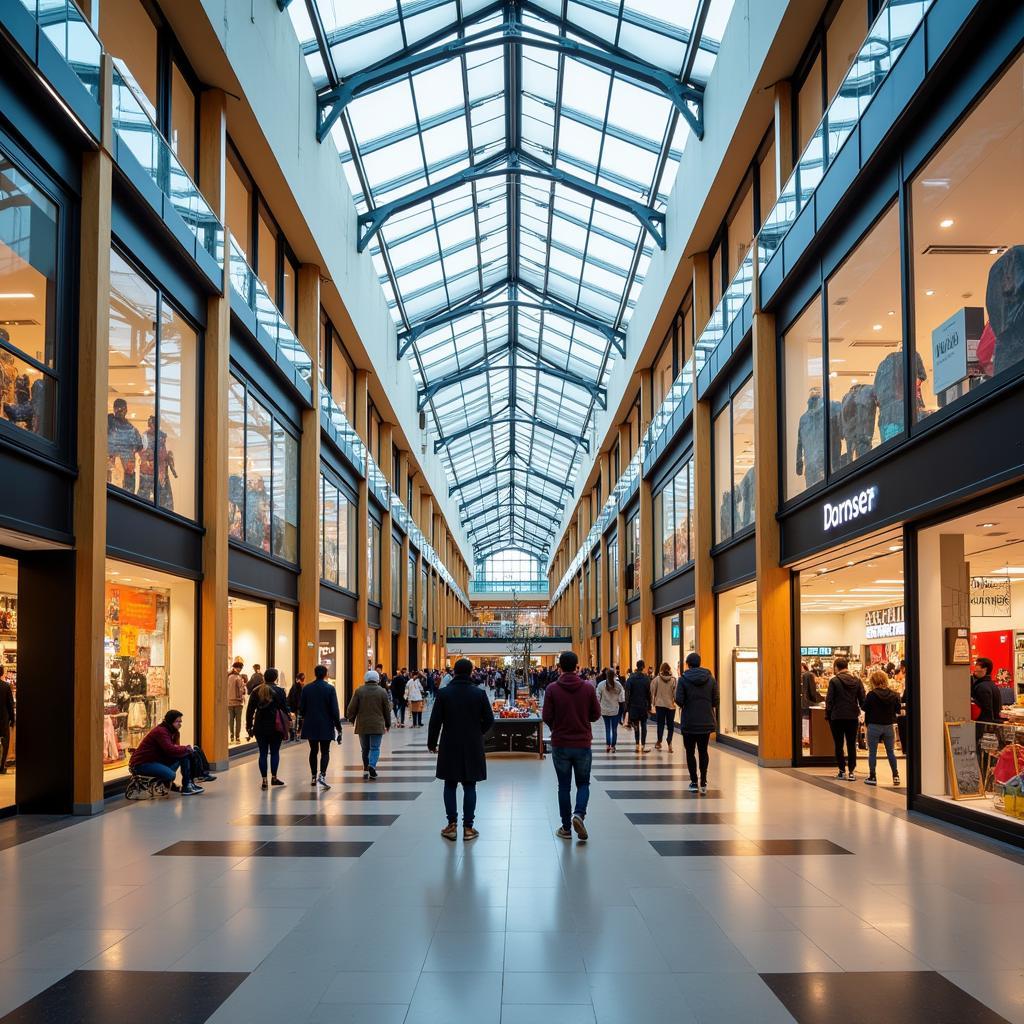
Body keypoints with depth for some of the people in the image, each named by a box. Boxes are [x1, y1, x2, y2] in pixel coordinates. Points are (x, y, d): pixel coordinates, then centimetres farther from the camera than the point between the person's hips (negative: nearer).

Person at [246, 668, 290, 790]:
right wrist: (289, 721, 8)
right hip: (275, 726, -2)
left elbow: (249, 710, 4)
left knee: (263, 753, 4)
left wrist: (249, 726, 9)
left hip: (260, 727, 2)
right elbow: (285, 708, -4)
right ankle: (274, 778, 12)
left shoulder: (256, 691, 4)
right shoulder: (279, 691, -5)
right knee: (275, 752, 9)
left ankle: (264, 780, 1)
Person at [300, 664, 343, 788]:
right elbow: (334, 710, -10)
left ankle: (313, 777, 19)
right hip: (326, 726, -3)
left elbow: (301, 708, 2)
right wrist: (338, 728, -3)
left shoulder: (306, 689, -1)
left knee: (313, 751, 15)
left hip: (310, 726, 3)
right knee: (325, 752, 3)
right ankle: (322, 775, -15)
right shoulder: (330, 689, -9)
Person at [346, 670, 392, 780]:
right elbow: (387, 710, 4)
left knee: (365, 748, 13)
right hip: (377, 725, -1)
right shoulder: (382, 691, -1)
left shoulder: (359, 691, -2)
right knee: (375, 748, 1)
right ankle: (372, 765, -21)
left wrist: (351, 719, 18)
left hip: (362, 725, 1)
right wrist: (388, 724, 15)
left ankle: (366, 770, 14)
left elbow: (351, 708, 0)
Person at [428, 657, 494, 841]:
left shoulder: (443, 693, -6)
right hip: (472, 748, 0)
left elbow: (435, 721, -5)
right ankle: (468, 827, 7)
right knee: (469, 786, 5)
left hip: (449, 747, 0)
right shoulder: (479, 694, -5)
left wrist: (432, 743, 7)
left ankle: (452, 826, 10)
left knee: (450, 786, 10)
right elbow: (489, 720, -2)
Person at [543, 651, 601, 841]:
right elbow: (596, 715, -1)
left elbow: (546, 717, -7)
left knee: (564, 786, 11)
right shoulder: (588, 688, -7)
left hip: (560, 744, 0)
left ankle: (566, 828, 14)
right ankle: (579, 814, -10)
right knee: (583, 783, 15)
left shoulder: (553, 689, -10)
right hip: (583, 743, 0)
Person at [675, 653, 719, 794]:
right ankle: (703, 782, 5)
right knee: (703, 751, 12)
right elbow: (715, 700, -2)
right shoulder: (710, 679, 0)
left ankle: (694, 782, 8)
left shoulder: (683, 679, -9)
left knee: (690, 752, 9)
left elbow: (679, 700, -14)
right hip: (706, 722, 3)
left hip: (689, 722, -3)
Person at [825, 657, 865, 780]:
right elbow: (862, 699, 4)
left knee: (839, 745, 7)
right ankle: (852, 772, 5)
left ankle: (842, 771, 8)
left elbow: (829, 700, -8)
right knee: (852, 745, 8)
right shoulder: (857, 681, 2)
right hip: (853, 717, 3)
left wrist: (827, 715, 1)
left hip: (837, 717, -3)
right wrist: (863, 712, 14)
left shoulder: (834, 681, -9)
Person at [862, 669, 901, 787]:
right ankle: (895, 776, 15)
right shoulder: (893, 695, -3)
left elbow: (865, 709, -8)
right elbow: (898, 710, 5)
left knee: (872, 752, 5)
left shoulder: (871, 694, -14)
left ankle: (872, 777, 7)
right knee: (890, 752, 14)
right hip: (889, 726, 3)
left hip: (874, 726, -3)